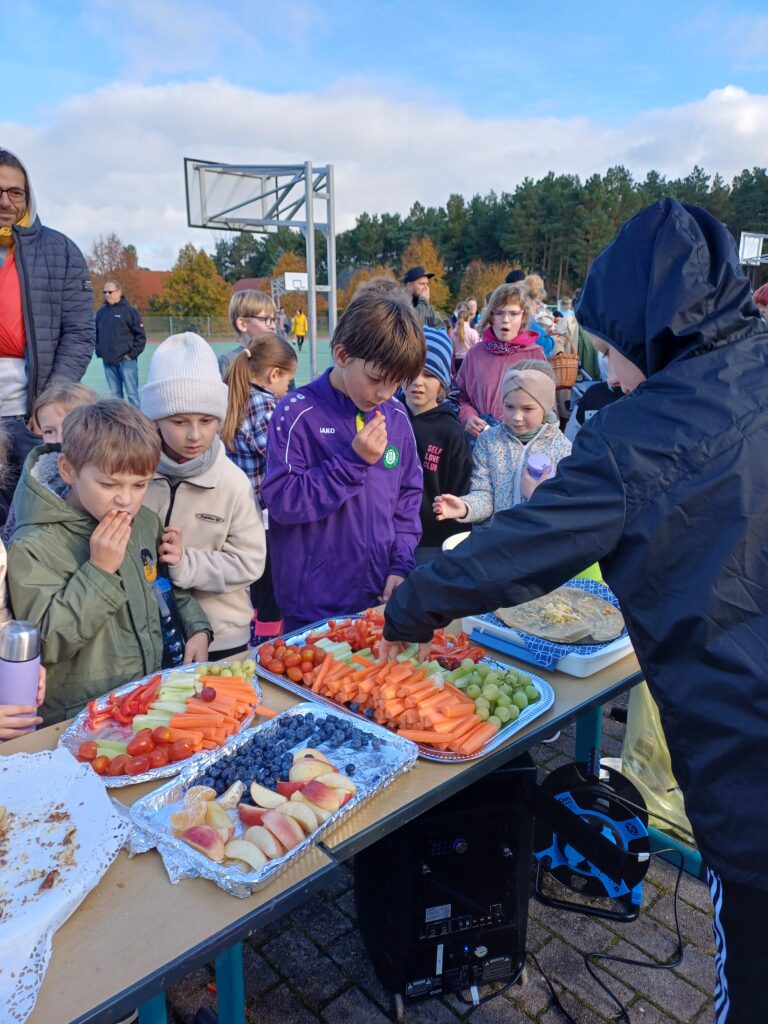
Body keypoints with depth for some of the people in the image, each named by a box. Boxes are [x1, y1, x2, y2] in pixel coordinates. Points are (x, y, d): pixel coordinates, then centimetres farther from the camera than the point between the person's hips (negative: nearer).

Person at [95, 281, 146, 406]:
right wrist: (99, 352, 7)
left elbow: (141, 336, -4)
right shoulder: (101, 312, 12)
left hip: (126, 360, -5)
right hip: (107, 361, 5)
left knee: (131, 393, -4)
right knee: (115, 393, 9)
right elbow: (96, 334, 20)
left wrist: (132, 354, -9)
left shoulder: (130, 310, -2)